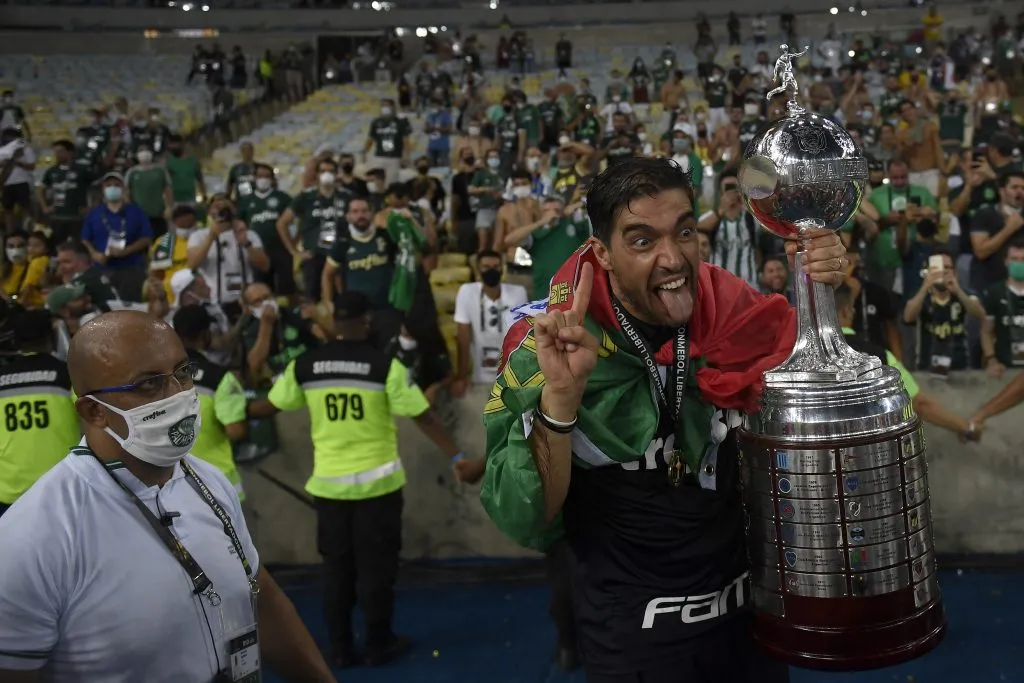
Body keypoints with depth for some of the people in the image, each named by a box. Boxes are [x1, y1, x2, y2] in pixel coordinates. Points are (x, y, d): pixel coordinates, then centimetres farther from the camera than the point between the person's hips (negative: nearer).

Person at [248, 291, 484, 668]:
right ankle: (378, 645, 19)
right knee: (376, 565, 9)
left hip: (328, 482, 3)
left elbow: (269, 406, 10)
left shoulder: (304, 365, -2)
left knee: (336, 565, 14)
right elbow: (425, 418, -13)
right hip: (377, 481, -3)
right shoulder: (385, 365, -12)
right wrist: (458, 459, -10)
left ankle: (340, 648, 21)